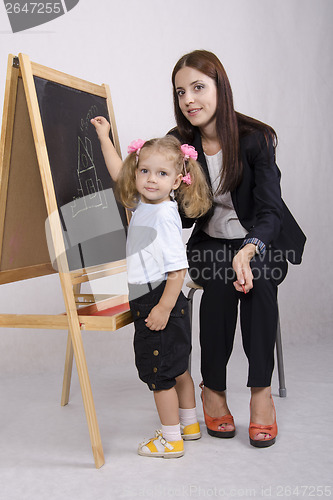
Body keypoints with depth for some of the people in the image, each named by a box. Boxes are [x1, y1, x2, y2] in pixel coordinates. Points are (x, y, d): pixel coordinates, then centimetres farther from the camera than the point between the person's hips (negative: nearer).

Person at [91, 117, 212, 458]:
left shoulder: (164, 215, -21)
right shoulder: (142, 204, 6)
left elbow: (178, 267, -24)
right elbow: (119, 174, 22)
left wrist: (165, 307, -23)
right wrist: (104, 138, 25)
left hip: (160, 302, -10)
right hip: (150, 302, 10)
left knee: (159, 373, 2)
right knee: (176, 368, 21)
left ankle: (171, 440, 17)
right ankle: (189, 425, 38)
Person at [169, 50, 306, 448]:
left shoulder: (255, 138, -15)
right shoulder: (179, 143, -5)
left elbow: (270, 209, -24)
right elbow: (184, 217, -3)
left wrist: (247, 251, -44)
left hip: (263, 241, -1)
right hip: (212, 243, 2)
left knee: (256, 280, -33)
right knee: (220, 281, -30)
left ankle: (262, 389, -21)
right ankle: (213, 388, -15)